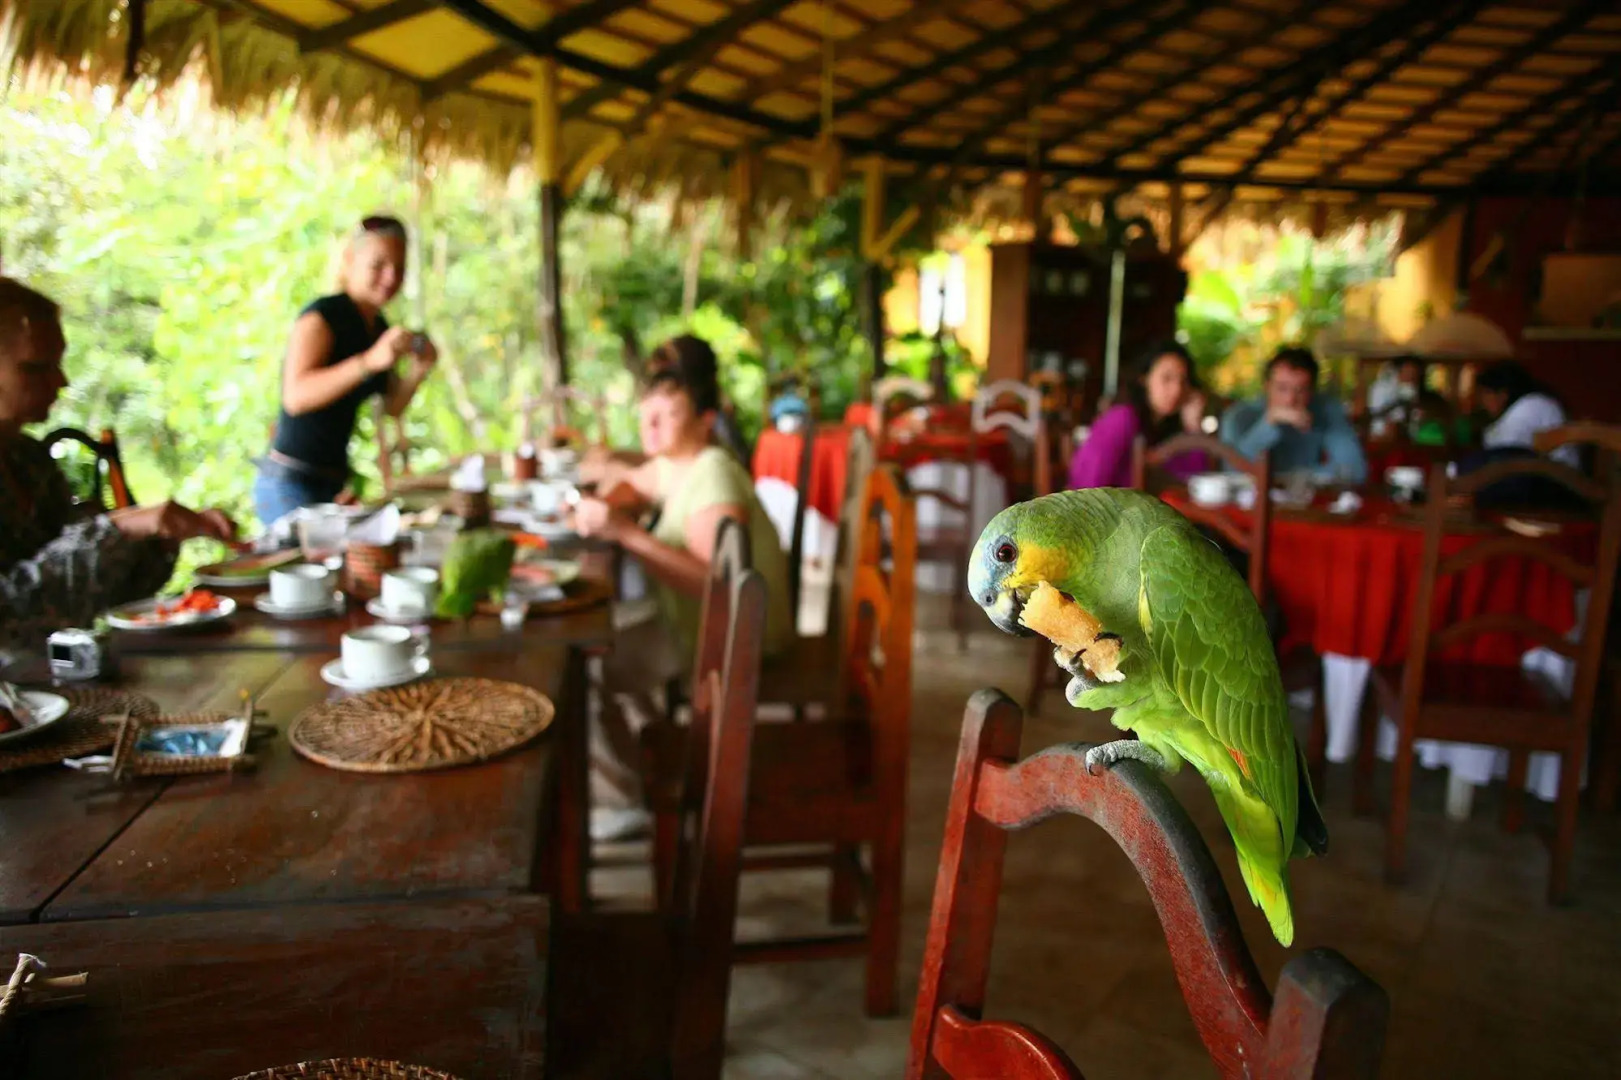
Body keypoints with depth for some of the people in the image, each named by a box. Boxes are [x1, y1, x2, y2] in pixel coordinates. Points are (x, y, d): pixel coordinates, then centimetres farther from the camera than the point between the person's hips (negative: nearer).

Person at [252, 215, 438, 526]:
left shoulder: (378, 327, 12)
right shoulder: (322, 316, -12)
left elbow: (392, 406, 16)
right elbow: (295, 396, -26)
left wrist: (418, 371, -4)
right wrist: (369, 361, -35)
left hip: (332, 485, 8)